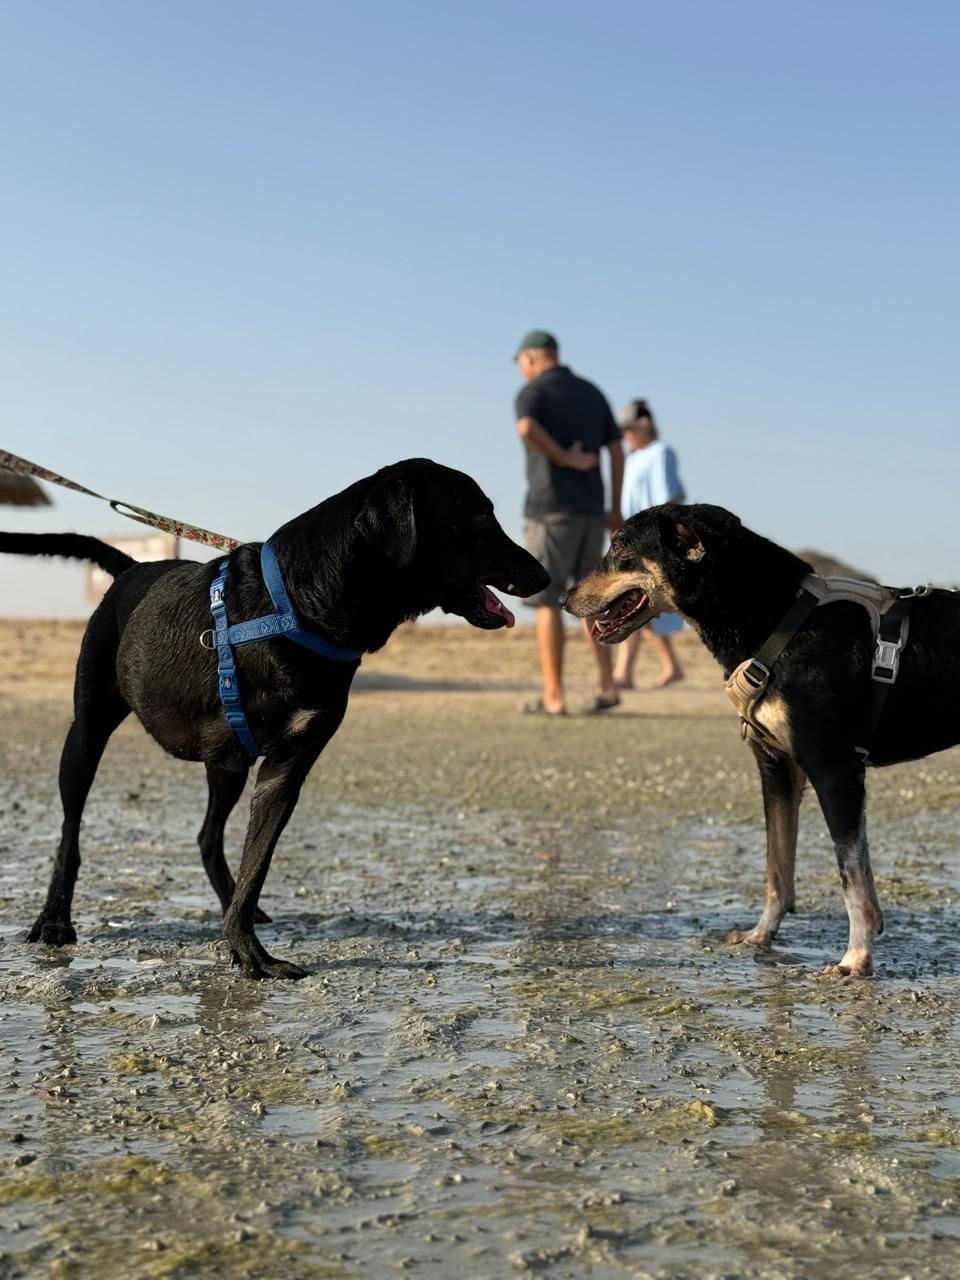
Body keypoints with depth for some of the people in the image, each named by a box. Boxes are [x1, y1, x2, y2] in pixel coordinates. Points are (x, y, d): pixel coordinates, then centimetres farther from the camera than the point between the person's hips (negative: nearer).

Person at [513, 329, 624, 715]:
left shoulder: (532, 392, -4)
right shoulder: (593, 393, 15)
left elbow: (526, 429, -28)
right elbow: (617, 452, 12)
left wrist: (564, 459, -16)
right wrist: (616, 509, 16)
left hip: (551, 510, -6)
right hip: (591, 510, 6)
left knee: (546, 600, -1)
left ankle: (553, 697, -2)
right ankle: (606, 685, 7)